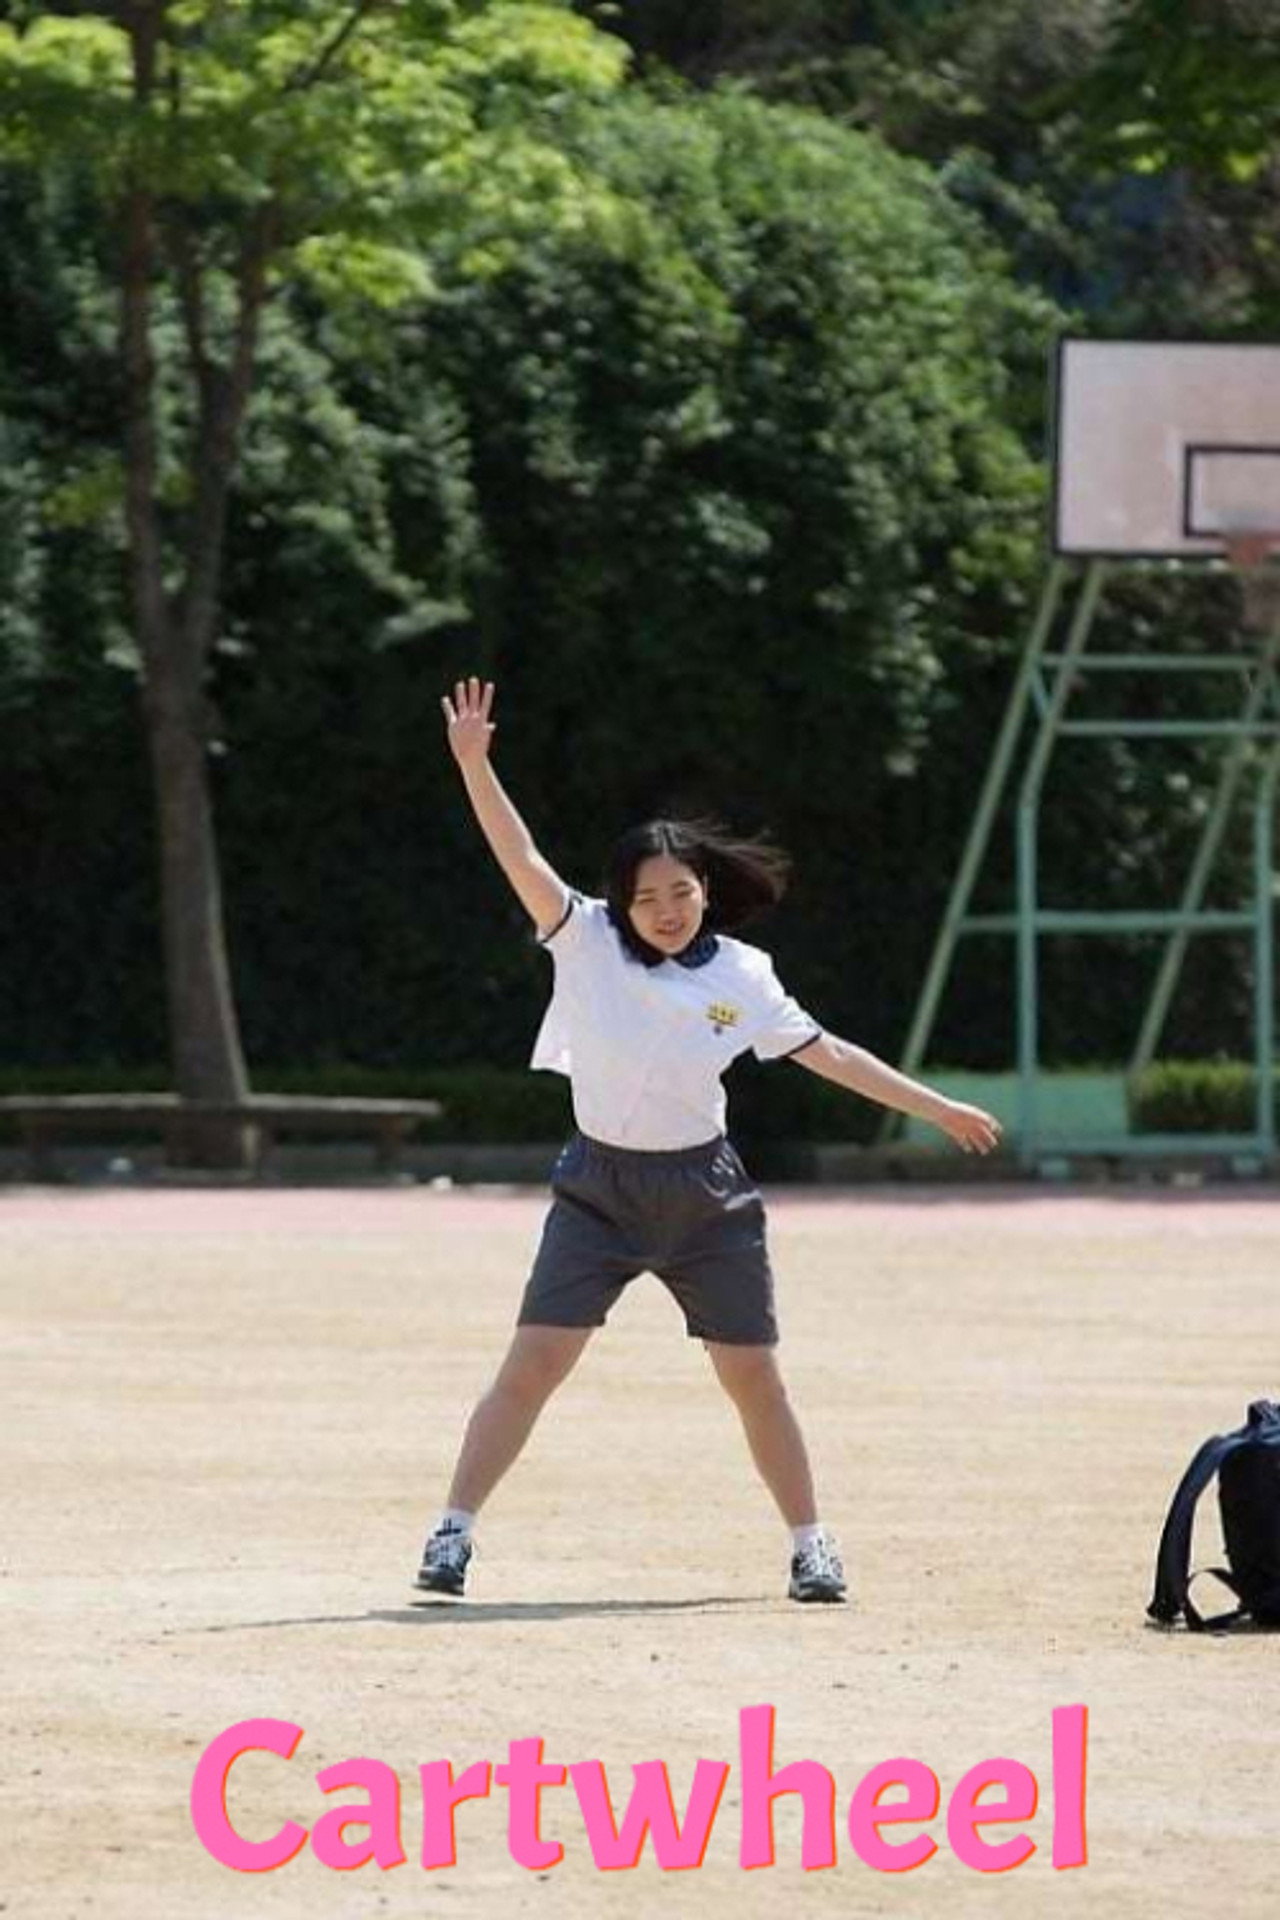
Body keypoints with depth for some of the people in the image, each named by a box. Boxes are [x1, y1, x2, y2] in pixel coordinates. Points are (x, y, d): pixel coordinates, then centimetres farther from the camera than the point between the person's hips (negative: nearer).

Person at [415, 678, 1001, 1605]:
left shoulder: (740, 977, -2)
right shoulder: (587, 943, -7)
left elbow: (828, 1053, 6)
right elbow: (519, 856, -17)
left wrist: (938, 1108, 8)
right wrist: (474, 761, -31)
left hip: (704, 1192, 1)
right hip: (599, 1188, -1)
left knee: (754, 1377, 5)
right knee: (533, 1362, -10)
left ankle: (812, 1545, 18)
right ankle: (453, 1534, -7)